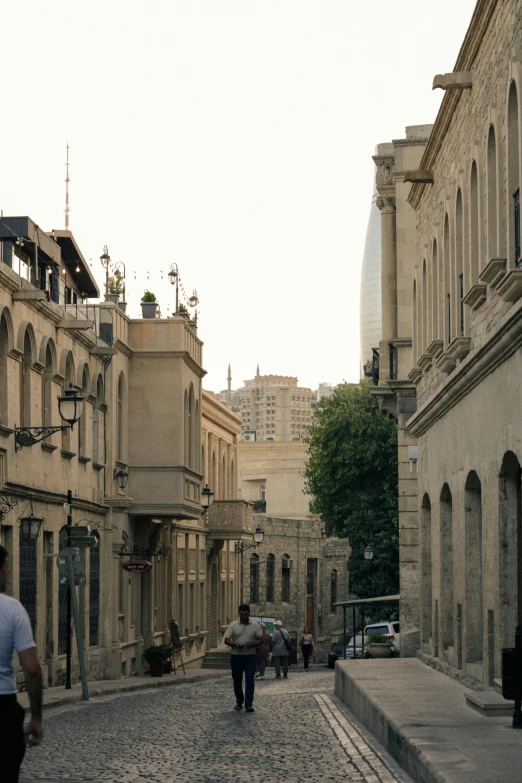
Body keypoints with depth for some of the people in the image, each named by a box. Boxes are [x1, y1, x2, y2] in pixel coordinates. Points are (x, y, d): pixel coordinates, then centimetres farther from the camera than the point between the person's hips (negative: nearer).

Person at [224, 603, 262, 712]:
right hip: (236, 657, 1)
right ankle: (239, 702, 25)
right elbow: (226, 640, 1)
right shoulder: (233, 625, 1)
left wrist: (252, 644, -15)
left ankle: (249, 704, -9)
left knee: (249, 680, -9)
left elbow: (260, 640, 5)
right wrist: (235, 644, -19)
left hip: (250, 657, -1)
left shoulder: (255, 625, 3)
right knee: (237, 681, 9)